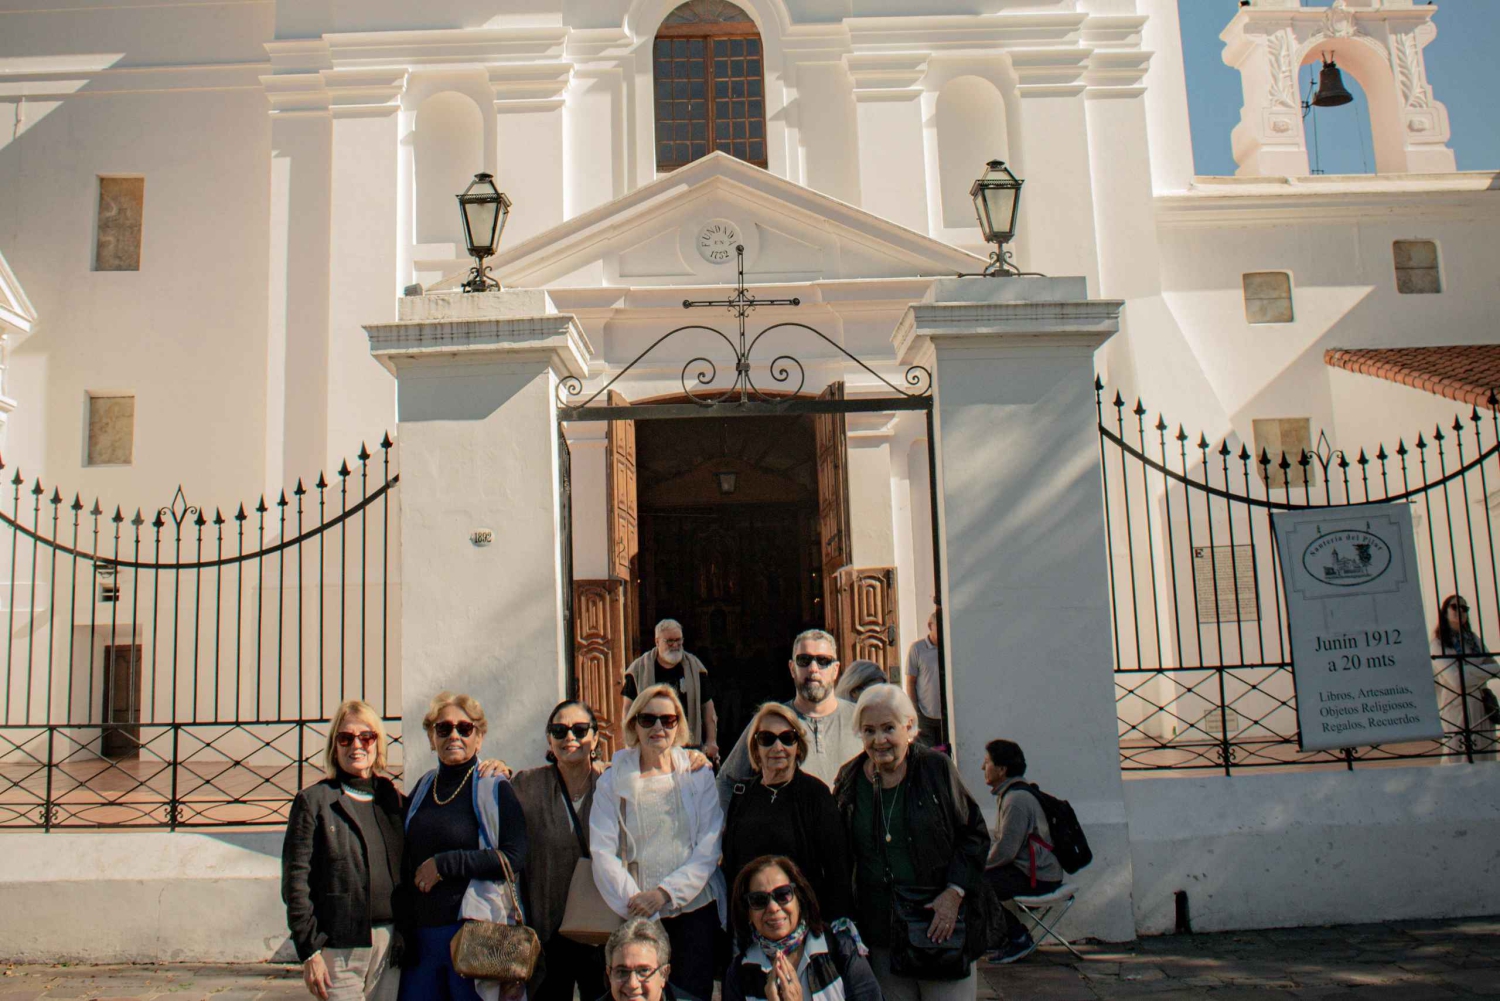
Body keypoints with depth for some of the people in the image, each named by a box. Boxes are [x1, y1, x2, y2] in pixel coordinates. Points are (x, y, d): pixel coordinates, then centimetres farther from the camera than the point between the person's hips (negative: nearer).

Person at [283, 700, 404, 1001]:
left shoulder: (393, 799, 11)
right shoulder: (313, 801, 0)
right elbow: (295, 882, -4)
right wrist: (309, 950, -8)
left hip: (391, 942, 3)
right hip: (339, 945, -3)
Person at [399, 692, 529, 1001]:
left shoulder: (495, 788, -4)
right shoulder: (424, 787, 12)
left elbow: (515, 858, -14)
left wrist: (445, 864, -15)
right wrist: (403, 928, 11)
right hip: (419, 934, 5)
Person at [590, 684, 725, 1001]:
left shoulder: (698, 774, 4)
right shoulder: (613, 779, 2)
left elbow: (709, 848, -1)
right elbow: (602, 851, -4)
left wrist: (665, 892, -12)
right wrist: (633, 902, -15)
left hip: (695, 907, 1)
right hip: (638, 916, 0)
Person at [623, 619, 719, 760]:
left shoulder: (695, 667, 7)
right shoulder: (639, 669, 2)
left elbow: (707, 706, 9)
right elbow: (628, 708, 4)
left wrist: (711, 741, 3)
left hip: (690, 745, 1)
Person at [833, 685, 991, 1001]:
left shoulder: (936, 768, -4)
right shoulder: (849, 780, 3)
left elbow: (974, 835, 1)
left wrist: (954, 892, -10)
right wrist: (846, 924, 5)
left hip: (942, 921, -2)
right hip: (881, 932, 2)